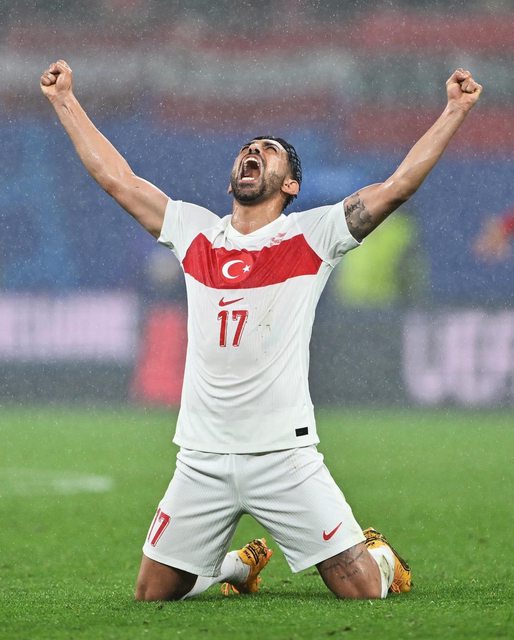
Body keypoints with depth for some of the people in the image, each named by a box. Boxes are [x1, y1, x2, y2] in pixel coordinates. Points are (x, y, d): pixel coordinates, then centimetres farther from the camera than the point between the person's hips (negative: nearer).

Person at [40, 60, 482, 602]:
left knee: (363, 591, -8)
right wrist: (65, 100, 19)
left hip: (285, 454, -3)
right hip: (201, 460, 3)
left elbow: (398, 186, -5)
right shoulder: (194, 232, 11)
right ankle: (239, 565, 36)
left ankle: (380, 555, 30)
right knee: (152, 594, 6)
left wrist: (455, 110, -9)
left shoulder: (312, 235, 2)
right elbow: (116, 177, 16)